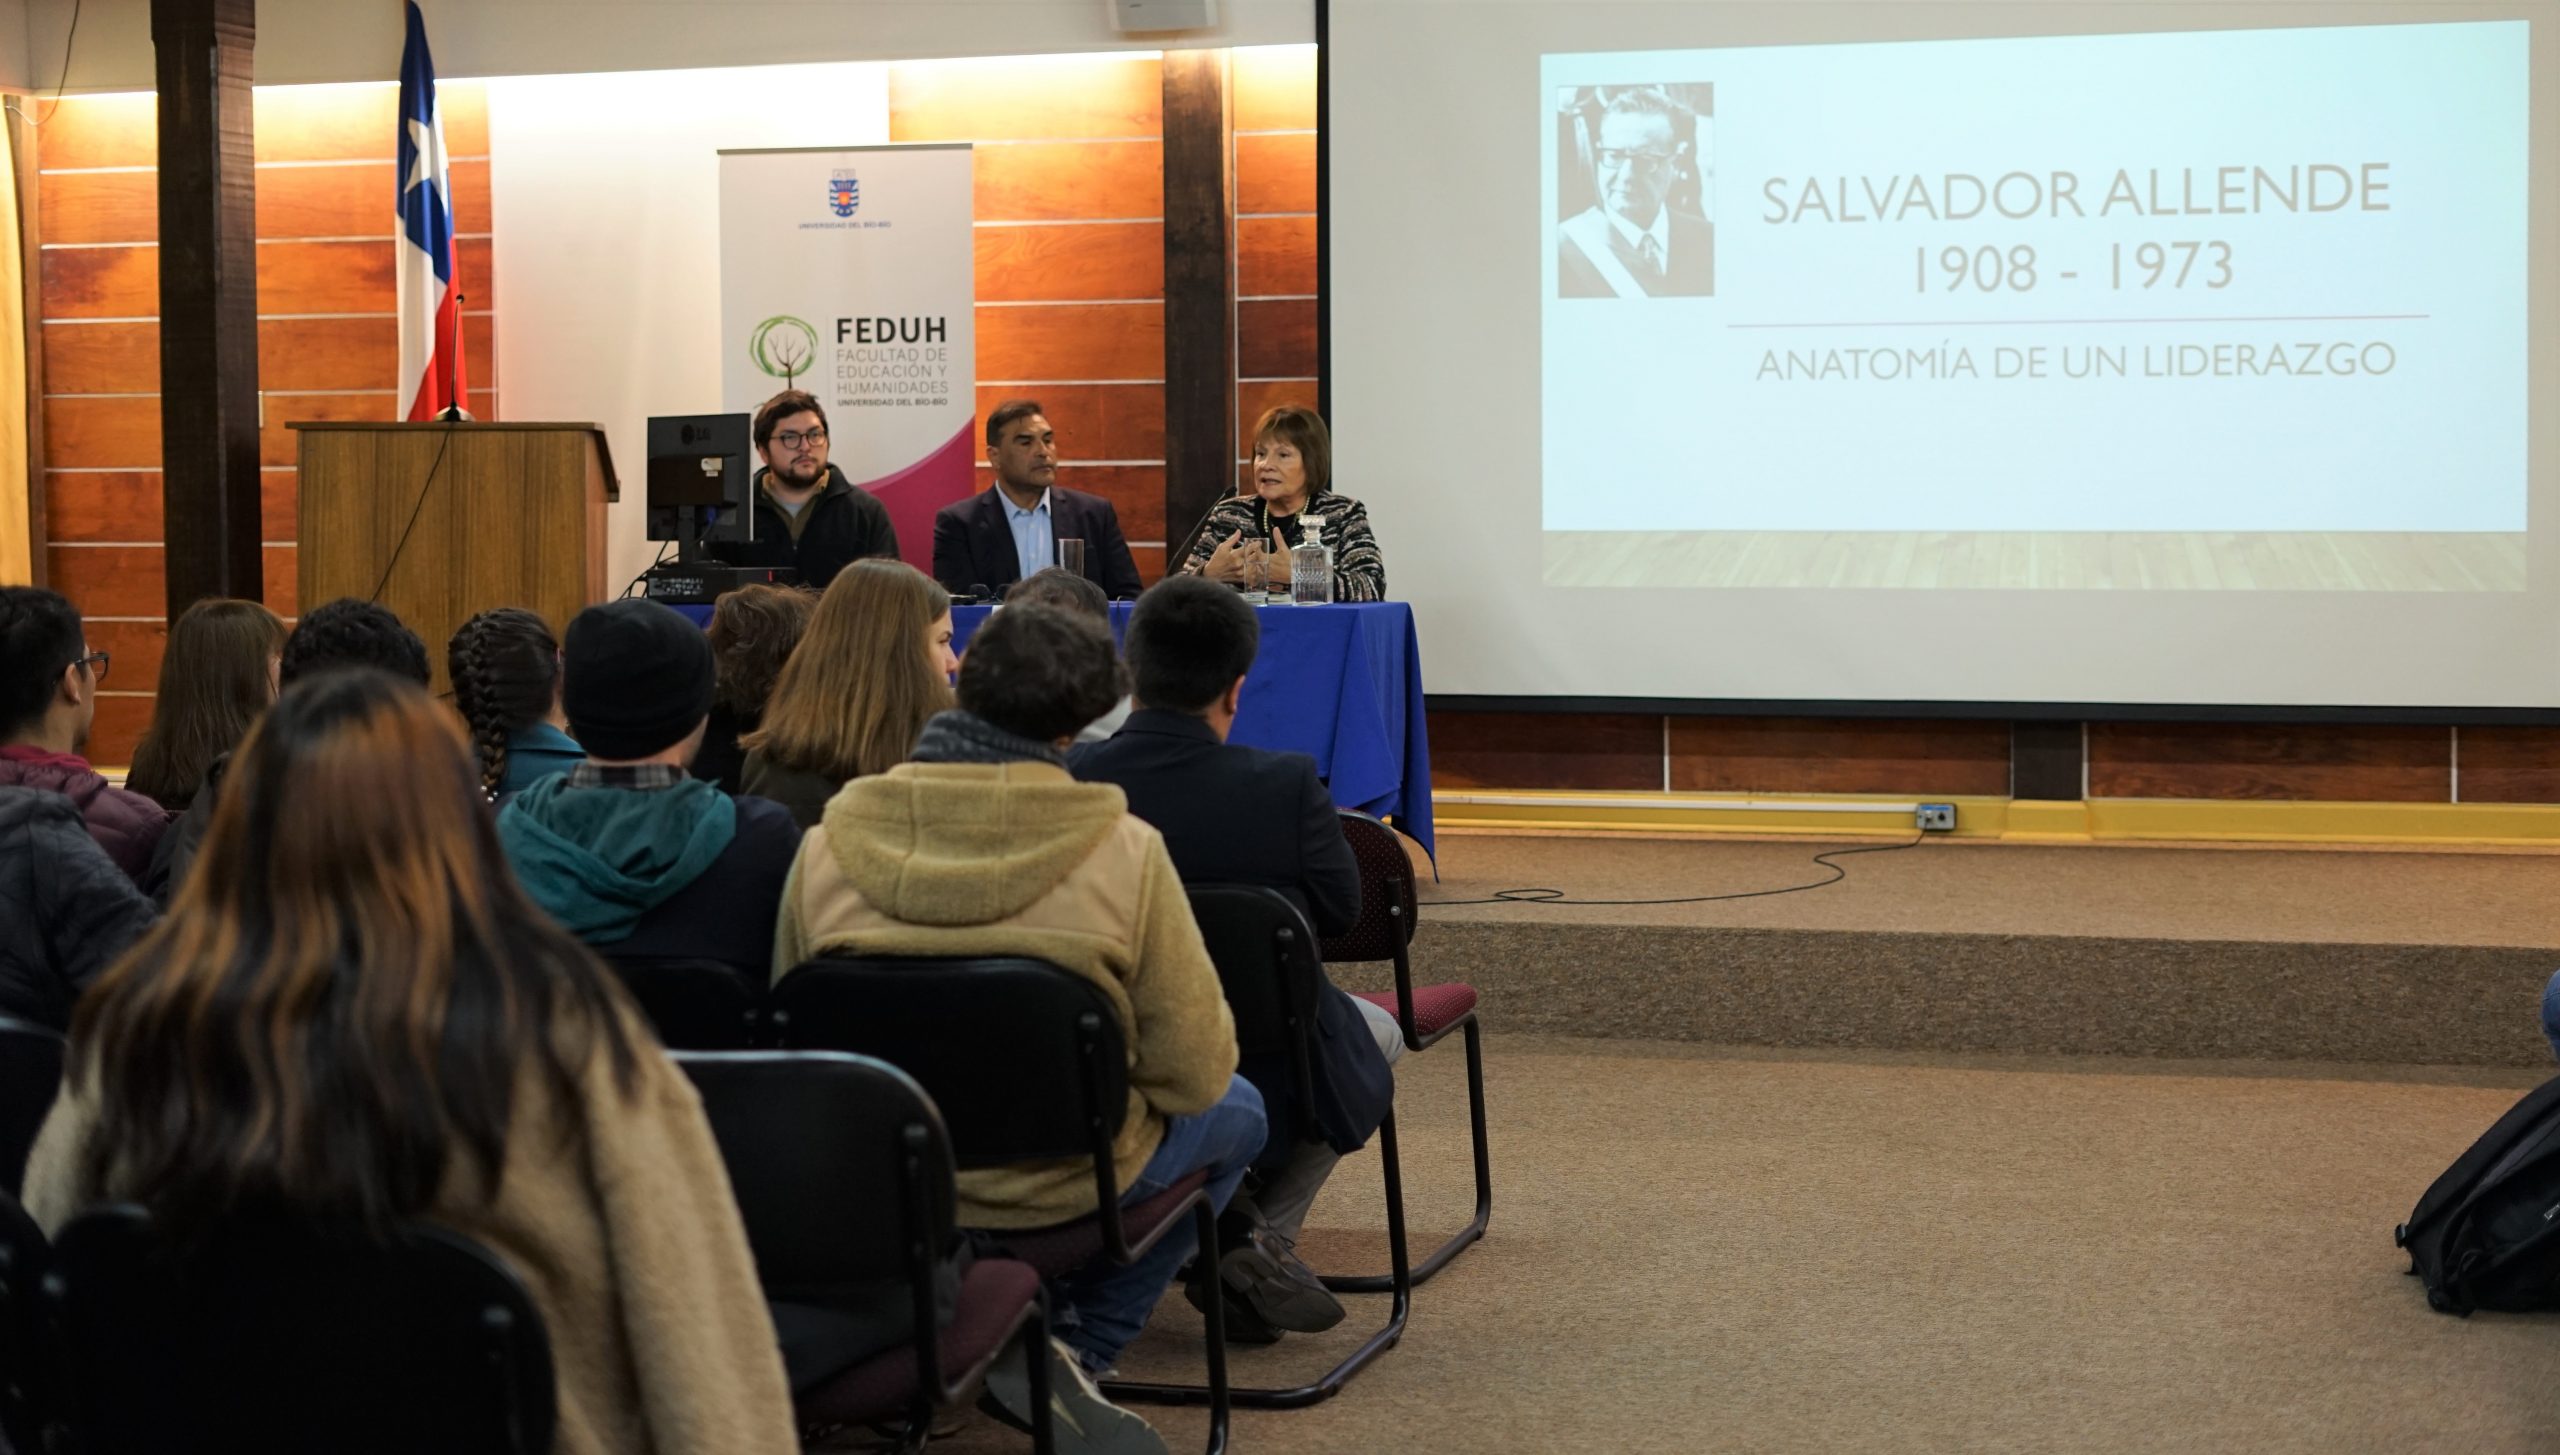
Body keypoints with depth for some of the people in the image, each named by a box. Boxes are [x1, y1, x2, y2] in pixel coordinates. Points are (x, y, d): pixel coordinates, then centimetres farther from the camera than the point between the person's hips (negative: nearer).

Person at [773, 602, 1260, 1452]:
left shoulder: (826, 847, -11)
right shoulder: (1124, 851, -18)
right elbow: (1194, 1069, -12)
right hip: (1056, 1185, -4)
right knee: (1237, 1110, 28)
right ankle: (1074, 1352, 16)